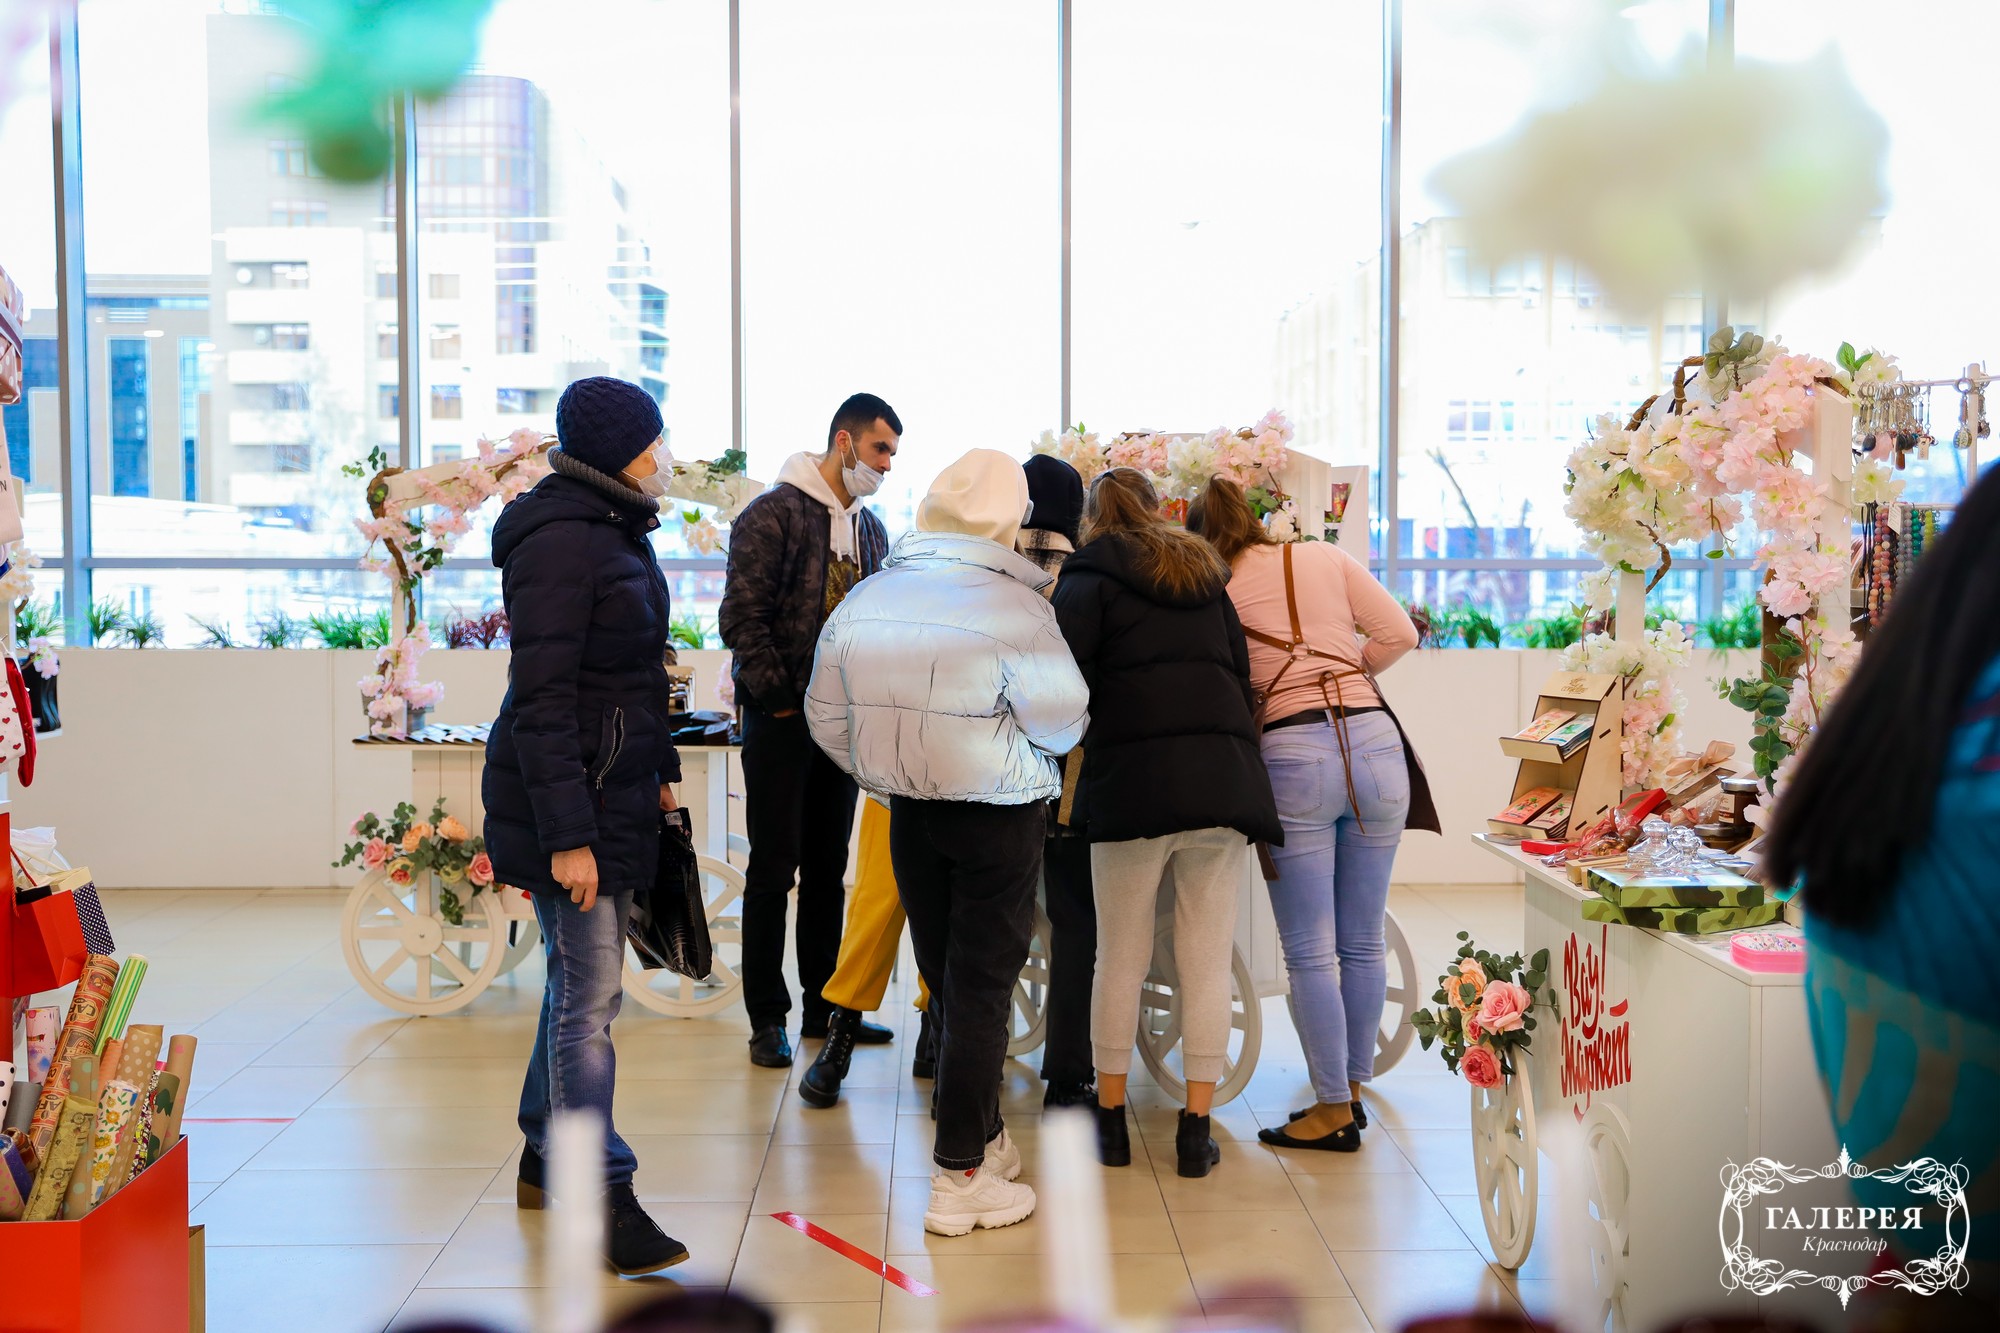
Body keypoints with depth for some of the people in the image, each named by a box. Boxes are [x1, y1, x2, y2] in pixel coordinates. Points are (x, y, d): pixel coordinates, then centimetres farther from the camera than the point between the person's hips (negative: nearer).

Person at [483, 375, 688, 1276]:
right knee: (588, 996, -7)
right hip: (568, 800, -10)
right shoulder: (560, 541, -18)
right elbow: (541, 700, -22)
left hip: (615, 793, 10)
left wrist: (659, 767, 22)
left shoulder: (616, 529, 13)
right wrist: (565, 836, -24)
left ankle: (546, 1160, 30)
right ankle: (599, 1200, -1)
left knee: (580, 980, 17)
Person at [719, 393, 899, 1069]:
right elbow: (742, 617, -14)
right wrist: (782, 701, -15)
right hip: (781, 718, -6)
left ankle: (825, 1005, 21)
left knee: (828, 868, 12)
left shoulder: (870, 528, 13)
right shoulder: (774, 514, -9)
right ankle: (767, 1018, 7)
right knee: (774, 871, -1)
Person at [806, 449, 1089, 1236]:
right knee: (982, 990, 4)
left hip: (909, 816, 5)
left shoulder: (865, 599, 0)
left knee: (946, 984, 18)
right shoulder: (1015, 605, -17)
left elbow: (827, 718, 5)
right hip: (1000, 817, -5)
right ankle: (959, 1177, 8)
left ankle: (982, 1137, 31)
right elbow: (1061, 723, -16)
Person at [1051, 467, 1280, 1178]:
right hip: (1224, 774, 4)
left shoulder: (1090, 577, 7)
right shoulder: (1206, 574, 23)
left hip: (1133, 779, -3)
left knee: (1121, 955, 8)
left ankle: (1111, 1119, 16)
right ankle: (1196, 1131, 9)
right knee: (1208, 959, 6)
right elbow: (1241, 672, 20)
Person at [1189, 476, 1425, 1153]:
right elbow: (1398, 633, 7)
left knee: (1310, 952, 5)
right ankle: (1352, 1087, 27)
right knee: (1363, 942, 14)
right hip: (1374, 741, 4)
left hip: (1293, 755, -3)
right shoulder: (1324, 557, 12)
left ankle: (1334, 1111, 10)